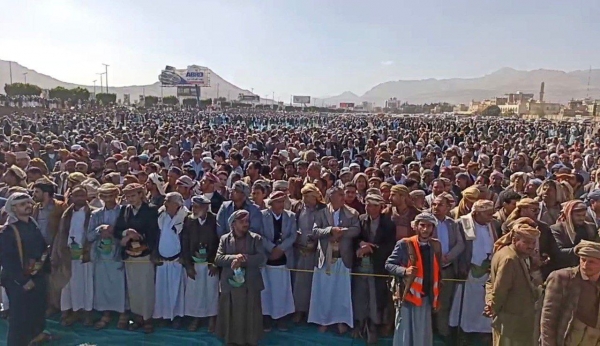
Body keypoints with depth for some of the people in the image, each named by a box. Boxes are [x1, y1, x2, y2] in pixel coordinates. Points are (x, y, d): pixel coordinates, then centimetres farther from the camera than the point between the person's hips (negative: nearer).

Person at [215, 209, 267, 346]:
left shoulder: (256, 238, 1)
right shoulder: (225, 239, 4)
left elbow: (262, 259, -11)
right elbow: (218, 259, -6)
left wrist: (243, 260, -20)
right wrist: (234, 257, -21)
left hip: (250, 286, -1)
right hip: (230, 285, 1)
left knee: (250, 317, 8)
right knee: (230, 317, 11)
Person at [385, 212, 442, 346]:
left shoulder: (436, 246, 7)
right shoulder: (404, 244, -8)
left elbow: (437, 272, 13)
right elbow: (388, 264, -4)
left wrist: (437, 297, 11)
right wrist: (404, 271, -21)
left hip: (427, 297, 4)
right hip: (407, 295, -4)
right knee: (404, 333, 3)